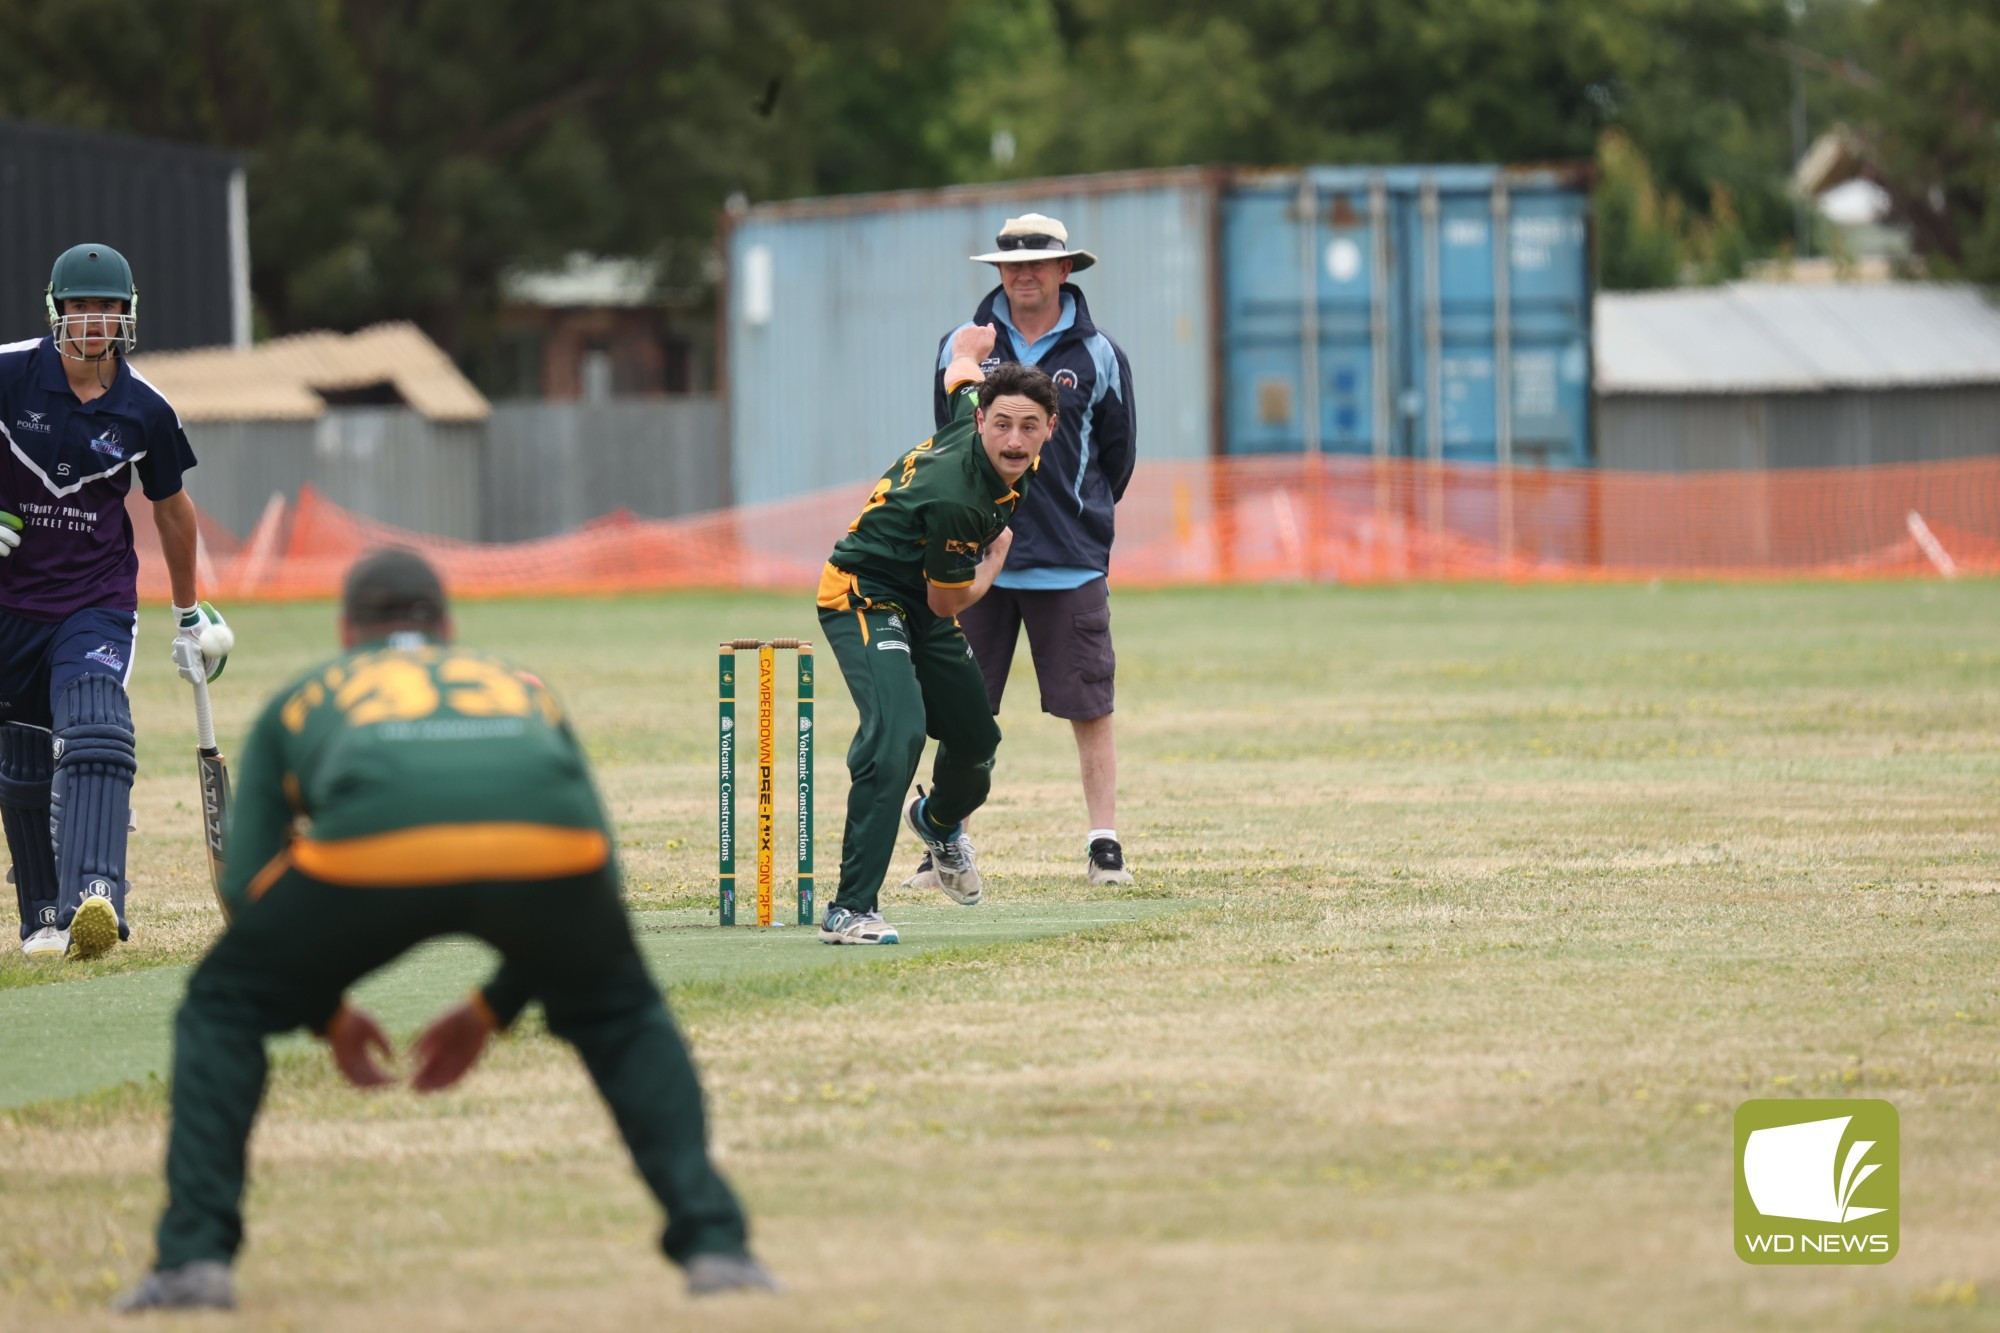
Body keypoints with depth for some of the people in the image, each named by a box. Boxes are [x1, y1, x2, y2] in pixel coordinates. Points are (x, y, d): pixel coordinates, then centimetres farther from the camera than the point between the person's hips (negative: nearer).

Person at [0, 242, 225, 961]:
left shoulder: (144, 410, -3)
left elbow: (170, 505, 13)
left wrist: (189, 612, 20)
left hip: (97, 598, -1)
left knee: (94, 739, -22)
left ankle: (94, 902, -36)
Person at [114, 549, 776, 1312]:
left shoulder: (300, 700, 38)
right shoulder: (524, 688, 43)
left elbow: (248, 885, 28)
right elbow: (595, 877, 38)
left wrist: (330, 1018, 42)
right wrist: (489, 1016, 47)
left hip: (371, 849, -2)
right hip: (545, 844, 2)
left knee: (224, 1011, 25)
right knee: (621, 1016, 32)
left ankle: (196, 1255, 11)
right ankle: (712, 1241, 17)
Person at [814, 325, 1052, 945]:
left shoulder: (973, 408, -10)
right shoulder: (958, 498, -34)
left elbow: (962, 370, 16)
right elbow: (949, 601, -18)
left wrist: (972, 347, 39)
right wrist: (996, 555, -1)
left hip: (919, 604, 9)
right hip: (863, 596, -9)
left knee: (976, 738, 20)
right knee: (898, 731, -31)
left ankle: (939, 822, 57)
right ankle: (848, 911, -33)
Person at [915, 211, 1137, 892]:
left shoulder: (1097, 356, 2)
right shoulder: (961, 348, 6)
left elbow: (1115, 456, 11)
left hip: (1070, 566, -1)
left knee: (1090, 707, 0)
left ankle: (1104, 845, 6)